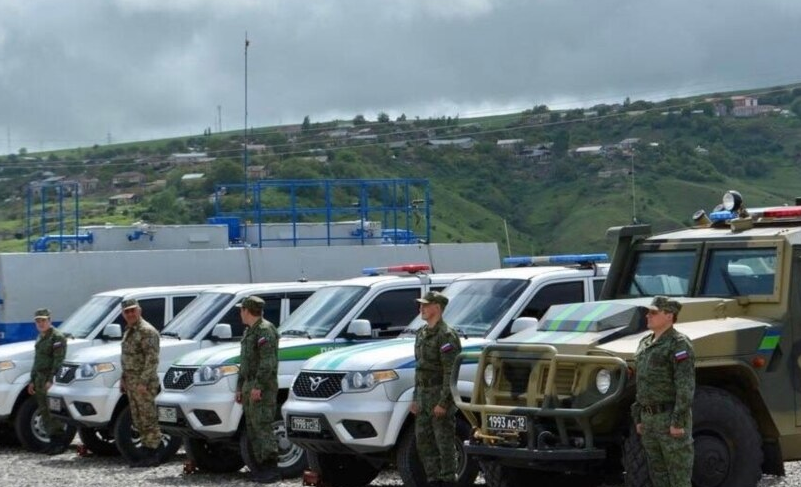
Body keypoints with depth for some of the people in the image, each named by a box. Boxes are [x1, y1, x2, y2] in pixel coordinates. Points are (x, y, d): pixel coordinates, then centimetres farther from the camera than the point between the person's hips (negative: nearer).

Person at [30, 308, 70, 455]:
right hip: (40, 379, 9)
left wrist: (51, 380, -23)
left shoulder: (57, 337, -9)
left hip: (51, 379, -9)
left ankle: (61, 441, -8)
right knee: (44, 412, 9)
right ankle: (54, 440, 14)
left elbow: (58, 360, -17)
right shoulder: (40, 338, 21)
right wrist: (33, 380, 21)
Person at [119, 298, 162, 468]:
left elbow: (152, 359, -20)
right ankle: (146, 453, 17)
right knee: (138, 420, 12)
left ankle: (153, 456, -4)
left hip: (144, 383, -10)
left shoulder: (147, 331, -13)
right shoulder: (128, 331, 17)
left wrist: (143, 381, -24)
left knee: (148, 419, -7)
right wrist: (124, 379, 20)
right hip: (131, 382, 10)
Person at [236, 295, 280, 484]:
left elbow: (268, 362, -21)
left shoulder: (265, 330, -13)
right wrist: (240, 387, 22)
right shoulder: (249, 331, 20)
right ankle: (262, 465, 12)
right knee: (252, 428, 9)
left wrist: (258, 386, -25)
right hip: (250, 386, 10)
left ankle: (271, 468, -13)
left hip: (263, 388, -10)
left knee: (262, 426, -13)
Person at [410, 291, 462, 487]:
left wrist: (443, 402, -21)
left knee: (444, 442, -4)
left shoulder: (446, 335, -14)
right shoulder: (422, 333, 14)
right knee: (424, 442, 11)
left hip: (440, 397, -9)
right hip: (423, 397, 9)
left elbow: (451, 372, -18)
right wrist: (416, 399, 16)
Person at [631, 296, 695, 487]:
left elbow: (686, 386, -18)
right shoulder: (645, 343, 14)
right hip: (649, 419, 8)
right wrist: (639, 419, 16)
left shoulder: (679, 344, -12)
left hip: (671, 417, -8)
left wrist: (678, 422, -22)